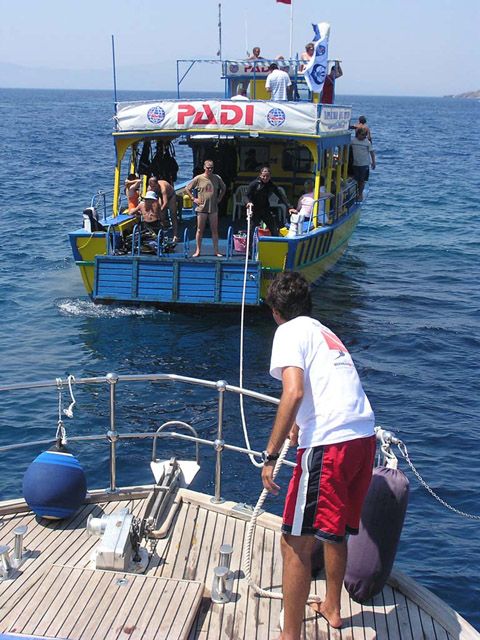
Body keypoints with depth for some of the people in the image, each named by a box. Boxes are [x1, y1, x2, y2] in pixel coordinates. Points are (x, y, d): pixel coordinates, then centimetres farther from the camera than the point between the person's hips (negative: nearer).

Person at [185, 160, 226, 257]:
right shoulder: (198, 178, -3)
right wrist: (193, 198, -2)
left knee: (215, 230, 4)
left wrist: (219, 198, 11)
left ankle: (216, 251, 8)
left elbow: (223, 188, 22)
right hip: (201, 208, -2)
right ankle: (198, 250, 10)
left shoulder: (217, 178, 4)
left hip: (213, 208, 2)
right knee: (200, 230, 3)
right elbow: (187, 189, 5)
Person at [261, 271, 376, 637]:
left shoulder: (290, 332, 1)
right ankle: (332, 607, 45)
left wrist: (271, 455, -14)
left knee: (296, 544, -2)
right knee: (335, 530, 28)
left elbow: (294, 392, -15)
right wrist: (298, 427, 59)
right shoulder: (326, 332, 27)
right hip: (364, 438, 9)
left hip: (329, 443, -9)